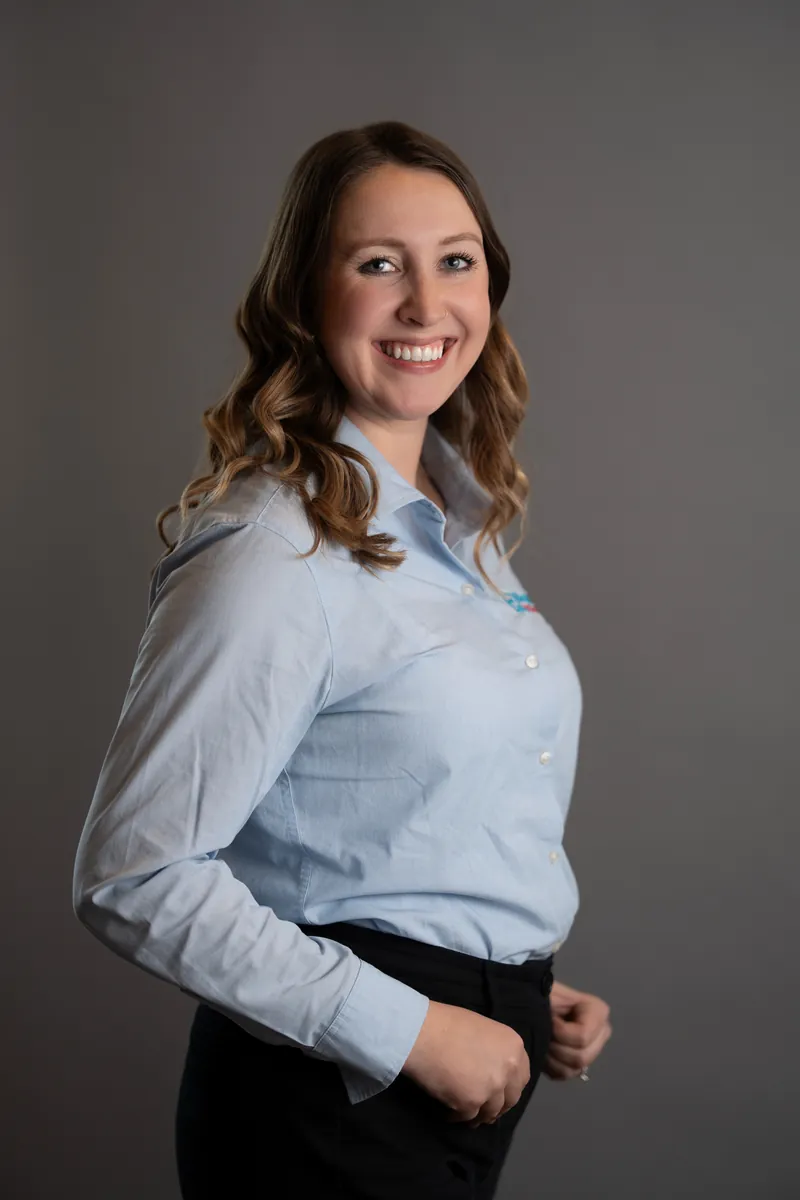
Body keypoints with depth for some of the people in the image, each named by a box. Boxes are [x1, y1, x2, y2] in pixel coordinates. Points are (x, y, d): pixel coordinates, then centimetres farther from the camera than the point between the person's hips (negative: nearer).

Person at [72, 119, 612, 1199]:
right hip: (335, 1101, -8)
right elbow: (133, 879, -21)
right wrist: (408, 1030, -19)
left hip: (478, 1081, 8)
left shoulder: (465, 523, 6)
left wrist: (530, 993, 5)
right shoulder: (273, 554, -20)